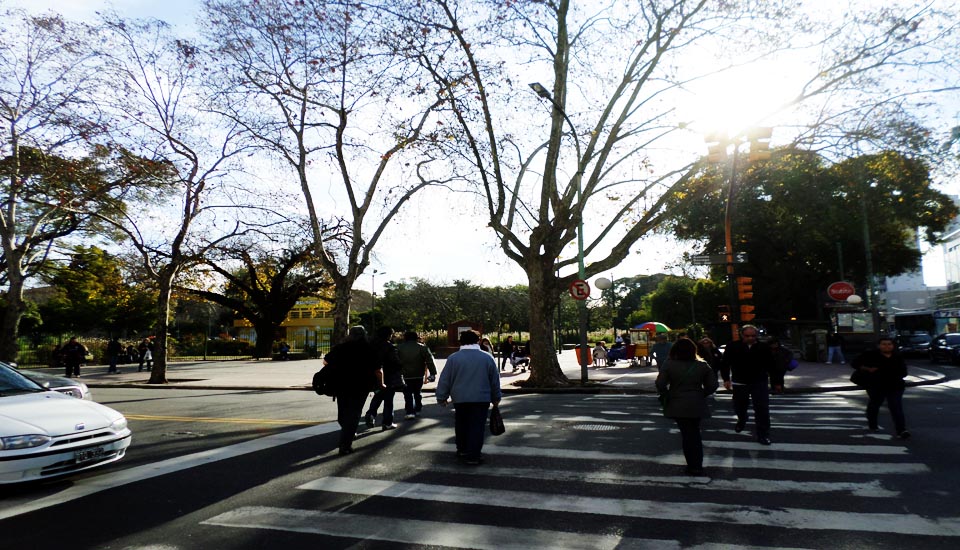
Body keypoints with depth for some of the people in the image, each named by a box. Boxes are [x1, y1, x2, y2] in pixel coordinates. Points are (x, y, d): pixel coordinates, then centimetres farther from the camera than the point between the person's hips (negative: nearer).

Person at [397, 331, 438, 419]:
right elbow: (430, 360, -8)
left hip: (406, 375, -1)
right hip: (419, 375, 1)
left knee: (408, 394, 4)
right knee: (417, 393, 17)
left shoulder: (399, 348, 2)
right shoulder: (422, 347, -1)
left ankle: (409, 412, -6)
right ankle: (418, 410, 22)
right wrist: (433, 373, -7)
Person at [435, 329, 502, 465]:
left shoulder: (453, 358, -3)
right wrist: (496, 398, 20)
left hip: (460, 399, 1)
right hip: (482, 399, -1)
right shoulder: (487, 358, 1)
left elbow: (445, 380, -1)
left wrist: (441, 397, 10)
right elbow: (495, 381, 8)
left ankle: (462, 450, 29)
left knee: (461, 425, 18)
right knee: (477, 427, 2)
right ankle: (473, 456, -2)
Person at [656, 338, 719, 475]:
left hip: (678, 406, -2)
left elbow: (660, 383, -13)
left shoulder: (669, 365, -8)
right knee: (695, 434, 18)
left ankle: (693, 466, 9)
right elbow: (713, 385, 0)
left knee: (687, 435, 6)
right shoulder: (702, 366, 0)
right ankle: (697, 465, 22)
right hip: (697, 405, 2)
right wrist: (702, 394, 13)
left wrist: (665, 395, 4)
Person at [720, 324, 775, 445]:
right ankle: (741, 421, 49)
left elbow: (771, 366, 3)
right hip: (739, 382, 1)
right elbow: (725, 363, -2)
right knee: (739, 407, 18)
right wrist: (726, 379, -9)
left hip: (759, 382, -1)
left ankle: (763, 435, 4)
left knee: (762, 408, -6)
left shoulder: (764, 348, -4)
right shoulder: (732, 347, -6)